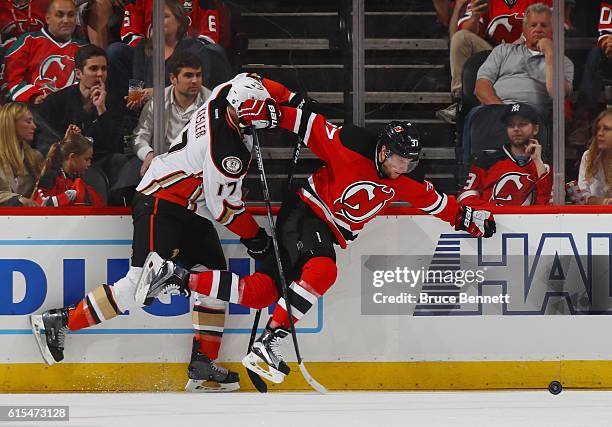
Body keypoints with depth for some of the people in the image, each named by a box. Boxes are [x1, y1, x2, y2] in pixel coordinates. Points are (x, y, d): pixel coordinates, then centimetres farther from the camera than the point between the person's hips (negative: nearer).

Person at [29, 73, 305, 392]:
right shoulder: (227, 147, -28)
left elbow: (256, 84, 22)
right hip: (160, 203, -11)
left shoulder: (230, 93, -4)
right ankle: (58, 322, -8)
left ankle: (202, 367, 10)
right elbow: (223, 206, -17)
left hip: (190, 209, 11)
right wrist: (254, 237, -4)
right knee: (144, 284, -17)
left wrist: (292, 100, 16)